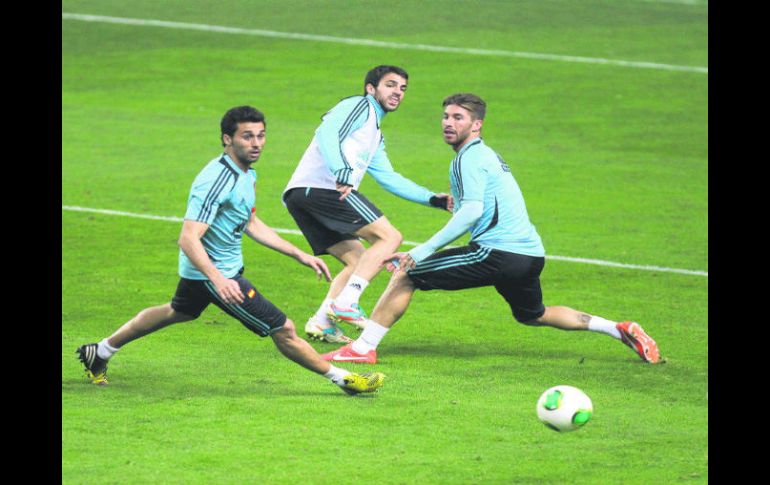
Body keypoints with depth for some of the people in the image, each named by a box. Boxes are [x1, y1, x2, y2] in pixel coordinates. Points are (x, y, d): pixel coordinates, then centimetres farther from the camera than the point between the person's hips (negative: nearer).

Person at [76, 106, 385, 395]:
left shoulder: (247, 175, 3)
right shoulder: (217, 180, -28)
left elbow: (251, 224, 17)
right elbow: (188, 239, -33)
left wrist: (300, 255, 14)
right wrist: (218, 280, -46)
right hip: (216, 272, -11)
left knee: (178, 312, 32)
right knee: (282, 329, -10)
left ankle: (99, 353, 45)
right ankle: (342, 378, 2)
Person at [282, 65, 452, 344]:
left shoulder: (375, 135, 33)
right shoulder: (360, 107, 2)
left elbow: (388, 178, 37)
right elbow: (327, 134, -15)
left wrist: (433, 199, 30)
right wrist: (343, 174, -29)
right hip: (321, 186, -10)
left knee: (358, 261, 15)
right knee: (389, 237, -11)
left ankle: (321, 323, 2)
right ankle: (345, 303, -22)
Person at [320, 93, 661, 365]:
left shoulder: (469, 157, -7)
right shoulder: (486, 154, 23)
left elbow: (471, 212, -21)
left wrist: (422, 251, -22)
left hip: (498, 254, -10)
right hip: (530, 253, 10)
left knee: (405, 275, -7)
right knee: (533, 316, 33)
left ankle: (364, 347, -10)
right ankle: (620, 330, 29)